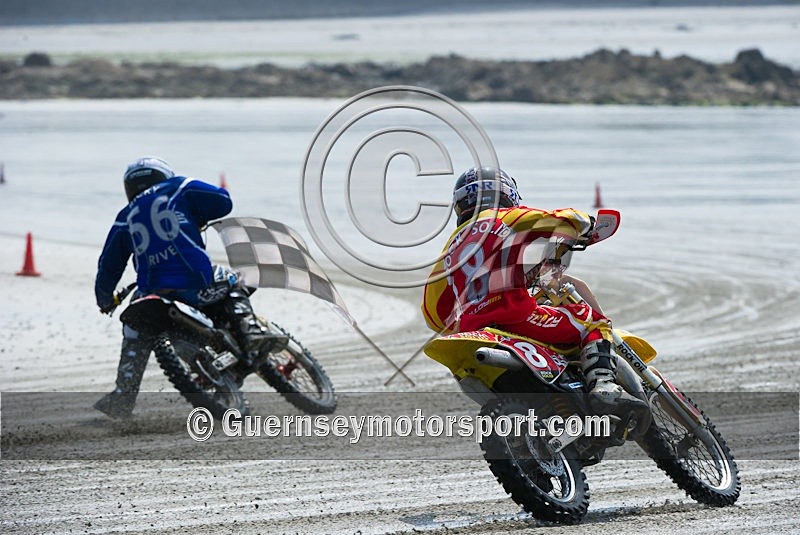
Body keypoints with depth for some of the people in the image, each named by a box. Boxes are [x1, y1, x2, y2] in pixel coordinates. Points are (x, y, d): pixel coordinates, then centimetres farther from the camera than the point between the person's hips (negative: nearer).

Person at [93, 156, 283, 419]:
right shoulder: (179, 188, 13)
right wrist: (198, 218, 29)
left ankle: (123, 395, 15)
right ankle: (250, 333, 7)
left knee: (135, 331, 27)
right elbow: (223, 201, 11)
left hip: (154, 293, 2)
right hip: (196, 283, -2)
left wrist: (105, 300, 39)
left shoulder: (126, 219, 20)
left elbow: (109, 266, 23)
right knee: (232, 282, 28)